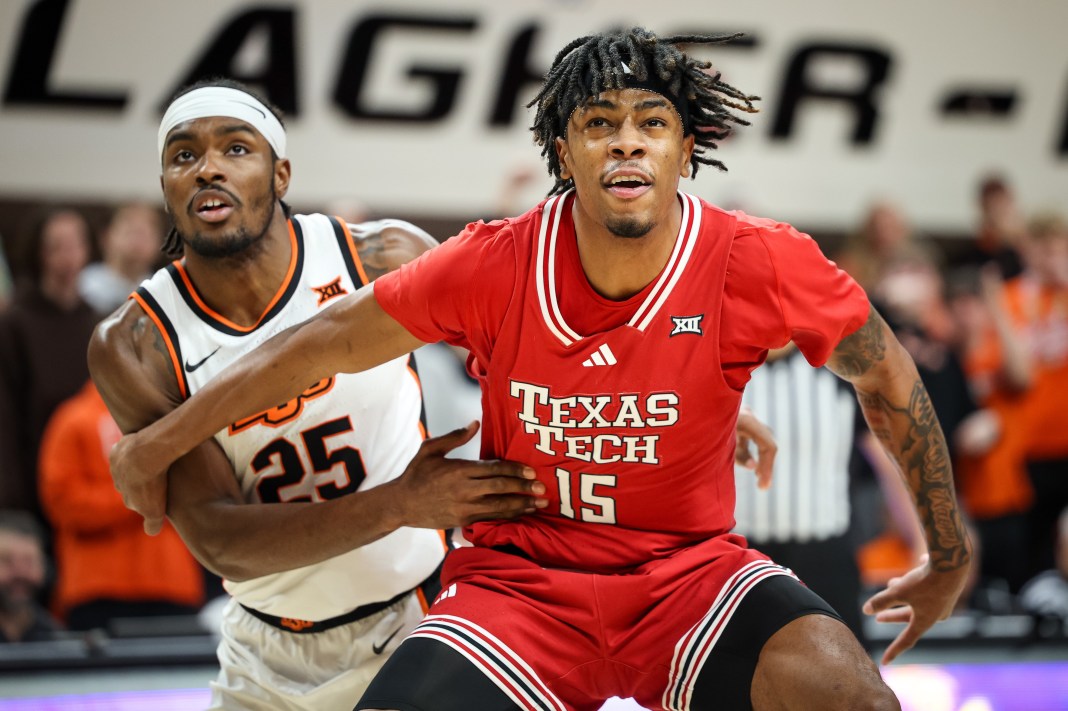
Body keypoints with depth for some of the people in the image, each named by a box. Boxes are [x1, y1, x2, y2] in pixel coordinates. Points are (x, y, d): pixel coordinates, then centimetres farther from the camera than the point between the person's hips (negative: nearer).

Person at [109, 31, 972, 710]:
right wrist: (157, 444, 8)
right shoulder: (496, 266, -12)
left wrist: (949, 560, 12)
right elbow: (327, 342, 0)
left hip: (691, 570, -1)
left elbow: (886, 377, 3)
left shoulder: (757, 266, -13)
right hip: (519, 577, 1)